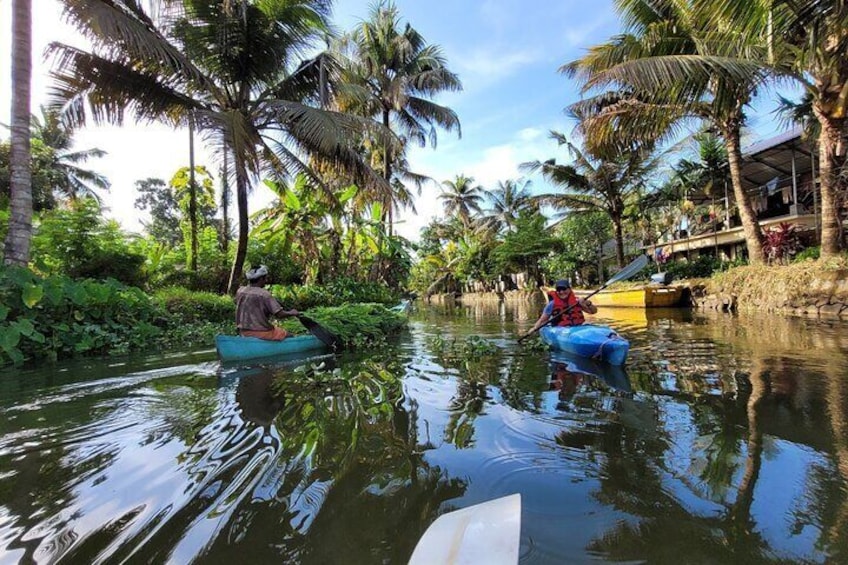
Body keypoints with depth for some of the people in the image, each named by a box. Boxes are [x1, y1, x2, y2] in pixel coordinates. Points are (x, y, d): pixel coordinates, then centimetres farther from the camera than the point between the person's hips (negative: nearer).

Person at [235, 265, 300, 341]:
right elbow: (280, 314, -22)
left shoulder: (239, 291, -1)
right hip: (261, 333, -7)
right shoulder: (264, 294, -19)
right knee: (287, 335, 12)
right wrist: (292, 313, -4)